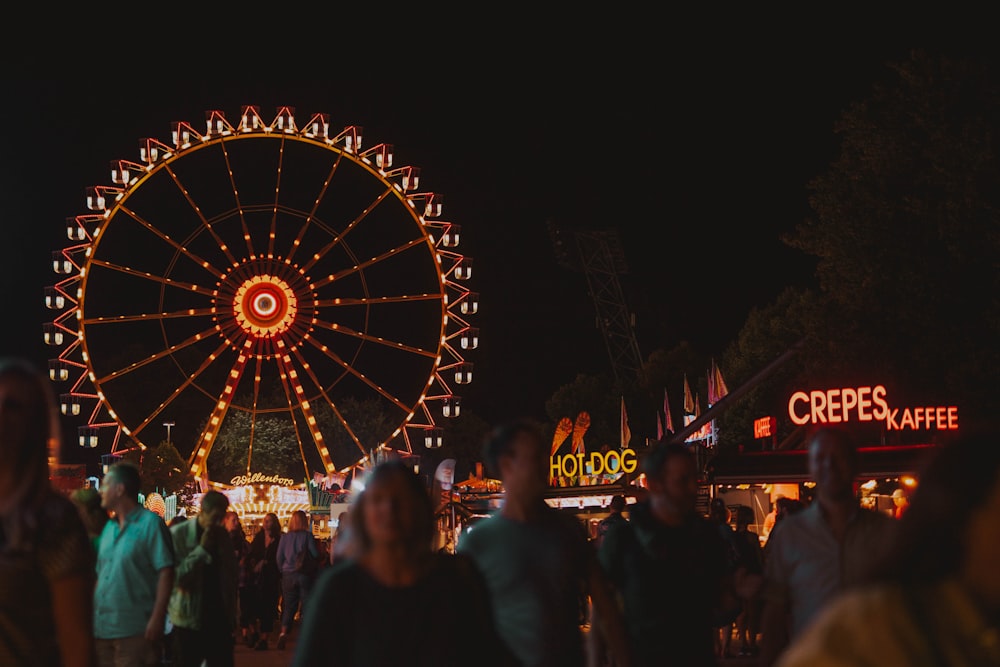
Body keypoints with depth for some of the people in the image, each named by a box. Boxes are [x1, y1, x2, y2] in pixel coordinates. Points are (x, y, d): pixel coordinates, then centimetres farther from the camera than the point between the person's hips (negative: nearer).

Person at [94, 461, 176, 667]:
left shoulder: (150, 523, -6)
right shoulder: (109, 527, 15)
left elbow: (166, 572, -12)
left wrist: (157, 618, -19)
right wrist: (92, 617, 13)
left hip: (135, 632, -7)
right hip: (102, 629, 7)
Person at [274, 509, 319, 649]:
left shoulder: (285, 537, 1)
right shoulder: (308, 535, -6)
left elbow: (279, 557, 3)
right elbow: (315, 555, -8)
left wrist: (283, 571, 14)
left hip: (288, 575, 2)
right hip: (305, 574, -2)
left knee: (289, 607, 8)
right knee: (307, 606, 5)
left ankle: (284, 632, -9)